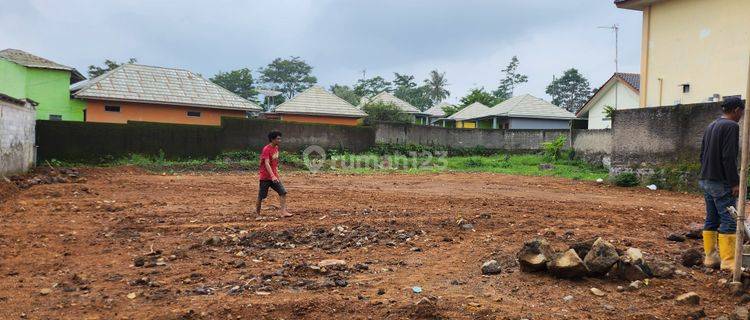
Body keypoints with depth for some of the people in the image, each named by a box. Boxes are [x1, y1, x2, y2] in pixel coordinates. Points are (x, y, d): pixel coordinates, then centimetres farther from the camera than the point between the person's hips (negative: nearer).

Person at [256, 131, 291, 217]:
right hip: (265, 176, -7)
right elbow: (267, 163, -27)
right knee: (261, 196, 4)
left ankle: (283, 212, -9)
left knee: (283, 192, -7)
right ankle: (257, 212, 21)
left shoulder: (276, 148, 7)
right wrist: (272, 176, -37)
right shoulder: (266, 149, -17)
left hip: (274, 176, 7)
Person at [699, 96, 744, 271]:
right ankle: (728, 261, -6)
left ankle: (710, 257, 13)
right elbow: (729, 157, -19)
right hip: (721, 182, -9)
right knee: (729, 221, -6)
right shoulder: (731, 126, -11)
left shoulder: (711, 126, 16)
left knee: (711, 219, 11)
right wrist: (735, 182, -17)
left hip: (705, 181, 9)